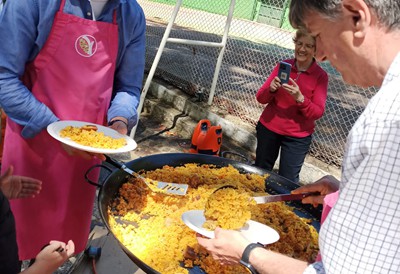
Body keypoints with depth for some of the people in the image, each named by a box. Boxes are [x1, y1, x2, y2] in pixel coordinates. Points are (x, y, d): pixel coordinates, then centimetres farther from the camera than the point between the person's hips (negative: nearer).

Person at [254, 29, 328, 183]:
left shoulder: (320, 76, -9)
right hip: (268, 128, 3)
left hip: (297, 137, -3)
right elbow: (260, 98, -2)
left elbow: (318, 112, -14)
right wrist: (271, 89, -24)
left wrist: (300, 98, -31)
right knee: (260, 172, 17)